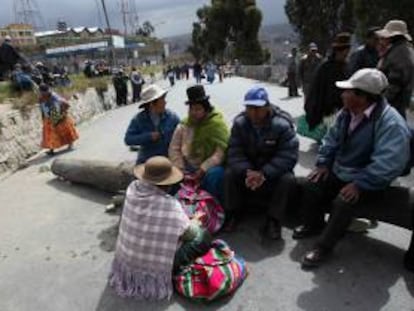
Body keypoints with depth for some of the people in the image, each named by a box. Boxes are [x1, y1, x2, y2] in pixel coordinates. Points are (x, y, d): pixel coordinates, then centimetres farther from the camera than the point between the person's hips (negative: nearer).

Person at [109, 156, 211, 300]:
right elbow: (191, 234, -12)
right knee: (204, 237, -2)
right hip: (154, 269, -6)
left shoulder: (132, 189, -14)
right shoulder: (171, 205, -28)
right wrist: (195, 221, 9)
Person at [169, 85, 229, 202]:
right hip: (189, 168, 4)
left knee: (214, 175, -35)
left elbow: (221, 153, -18)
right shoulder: (184, 125, 4)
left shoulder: (217, 124, -10)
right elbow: (174, 149, 2)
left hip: (210, 168, -4)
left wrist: (202, 170, -22)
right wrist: (182, 170, -10)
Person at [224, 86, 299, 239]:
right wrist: (247, 172, -35)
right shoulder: (239, 123, -12)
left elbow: (288, 155, -26)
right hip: (248, 168, 2)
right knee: (229, 173, -23)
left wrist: (264, 173, -37)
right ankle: (232, 214, -1)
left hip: (274, 170, -2)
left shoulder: (282, 124, -21)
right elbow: (234, 153, -16)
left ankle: (273, 219, -10)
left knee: (287, 179, -31)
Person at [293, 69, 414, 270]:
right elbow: (332, 139, 9)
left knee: (343, 202, -29)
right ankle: (314, 225, 18)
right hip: (339, 173, 7)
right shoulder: (346, 113, -1)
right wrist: (323, 163, -3)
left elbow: (389, 164, -31)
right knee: (310, 186, -8)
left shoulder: (391, 123, -26)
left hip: (367, 182, -7)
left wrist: (359, 184, -32)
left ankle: (324, 246, -7)